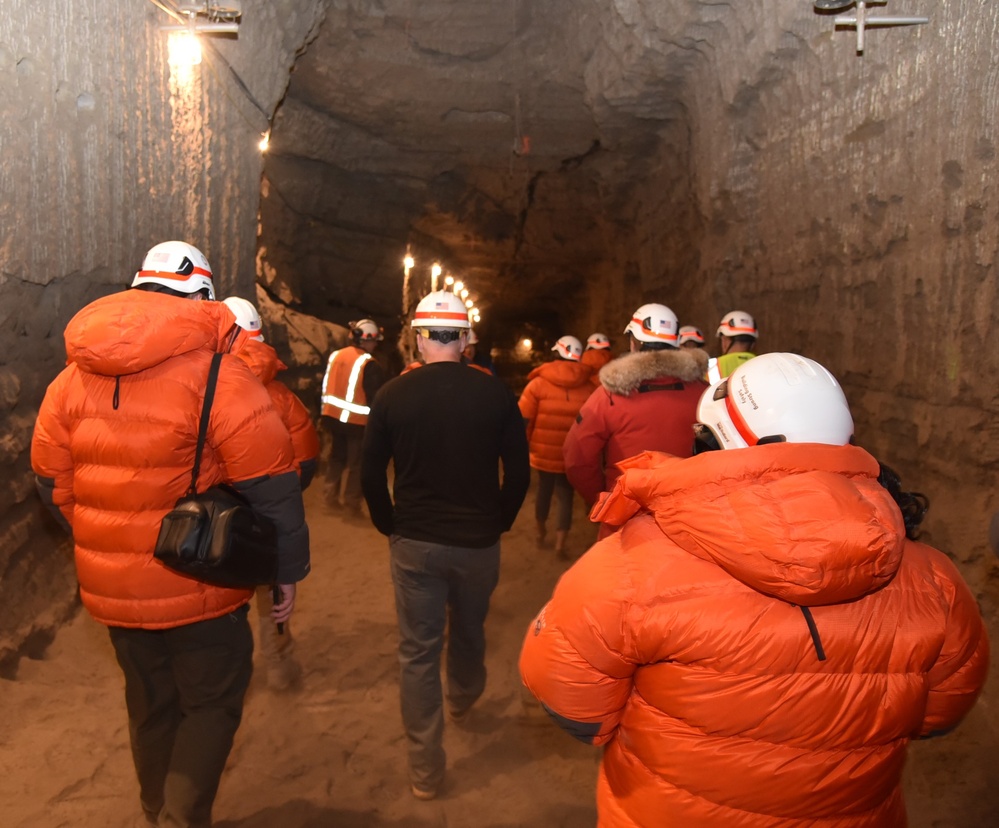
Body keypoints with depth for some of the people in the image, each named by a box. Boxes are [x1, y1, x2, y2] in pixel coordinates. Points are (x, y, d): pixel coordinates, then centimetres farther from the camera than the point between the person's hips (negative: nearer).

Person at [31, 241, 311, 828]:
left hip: (111, 588, 6)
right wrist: (288, 571, -6)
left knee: (150, 707, 23)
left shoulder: (74, 374, 3)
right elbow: (271, 485, -17)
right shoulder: (216, 371, -16)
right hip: (198, 587, -5)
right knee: (212, 704, 14)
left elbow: (52, 481, 10)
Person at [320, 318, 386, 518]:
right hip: (357, 420, -6)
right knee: (356, 463, 6)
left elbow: (326, 387, 13)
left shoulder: (335, 356, 6)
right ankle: (351, 505, 11)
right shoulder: (369, 364, -16)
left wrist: (326, 413, 21)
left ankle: (332, 497, 26)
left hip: (333, 416, 7)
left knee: (337, 457, 21)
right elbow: (376, 397, -15)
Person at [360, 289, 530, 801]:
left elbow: (371, 476, -3)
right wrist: (498, 524, 10)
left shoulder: (392, 395, -8)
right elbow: (518, 472, -3)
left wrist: (390, 527, 11)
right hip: (478, 542, 1)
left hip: (414, 542, -1)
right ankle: (462, 700, 53)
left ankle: (425, 770, 18)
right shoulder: (494, 393, -8)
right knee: (468, 632, 26)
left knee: (417, 652, 10)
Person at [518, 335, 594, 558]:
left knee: (544, 490, 19)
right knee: (565, 496, 8)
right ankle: (560, 544, 3)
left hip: (544, 452, 1)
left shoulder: (539, 382, -8)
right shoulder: (589, 388, -5)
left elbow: (523, 418, -8)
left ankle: (541, 533, 36)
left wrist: (524, 444, 6)